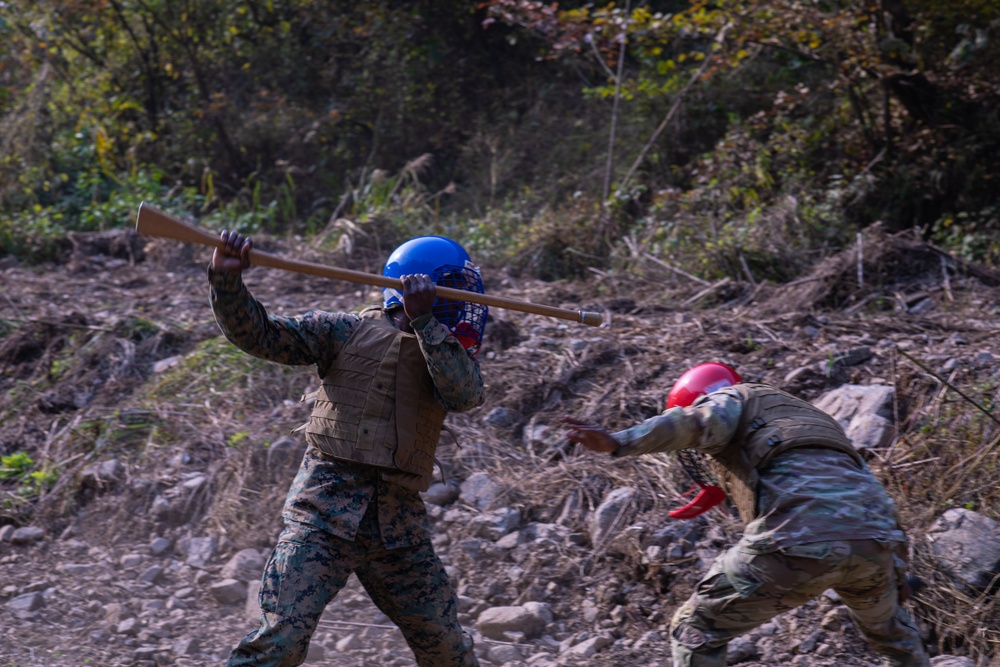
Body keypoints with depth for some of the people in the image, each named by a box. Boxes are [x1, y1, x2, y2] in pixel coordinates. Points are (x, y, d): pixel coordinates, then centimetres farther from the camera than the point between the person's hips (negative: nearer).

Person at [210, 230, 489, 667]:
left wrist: (425, 321, -18)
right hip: (326, 512, -3)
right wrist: (227, 279, -19)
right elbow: (258, 335, -2)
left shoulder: (449, 352, 13)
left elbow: (464, 394, -9)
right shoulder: (347, 332, 5)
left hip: (400, 526, 4)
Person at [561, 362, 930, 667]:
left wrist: (619, 442, -20)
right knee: (889, 628, 38)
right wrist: (896, 572, 42)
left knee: (696, 633, 10)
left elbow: (698, 422, -6)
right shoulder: (808, 415, 39)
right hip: (873, 538, 7)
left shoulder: (731, 398, 19)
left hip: (800, 539, -7)